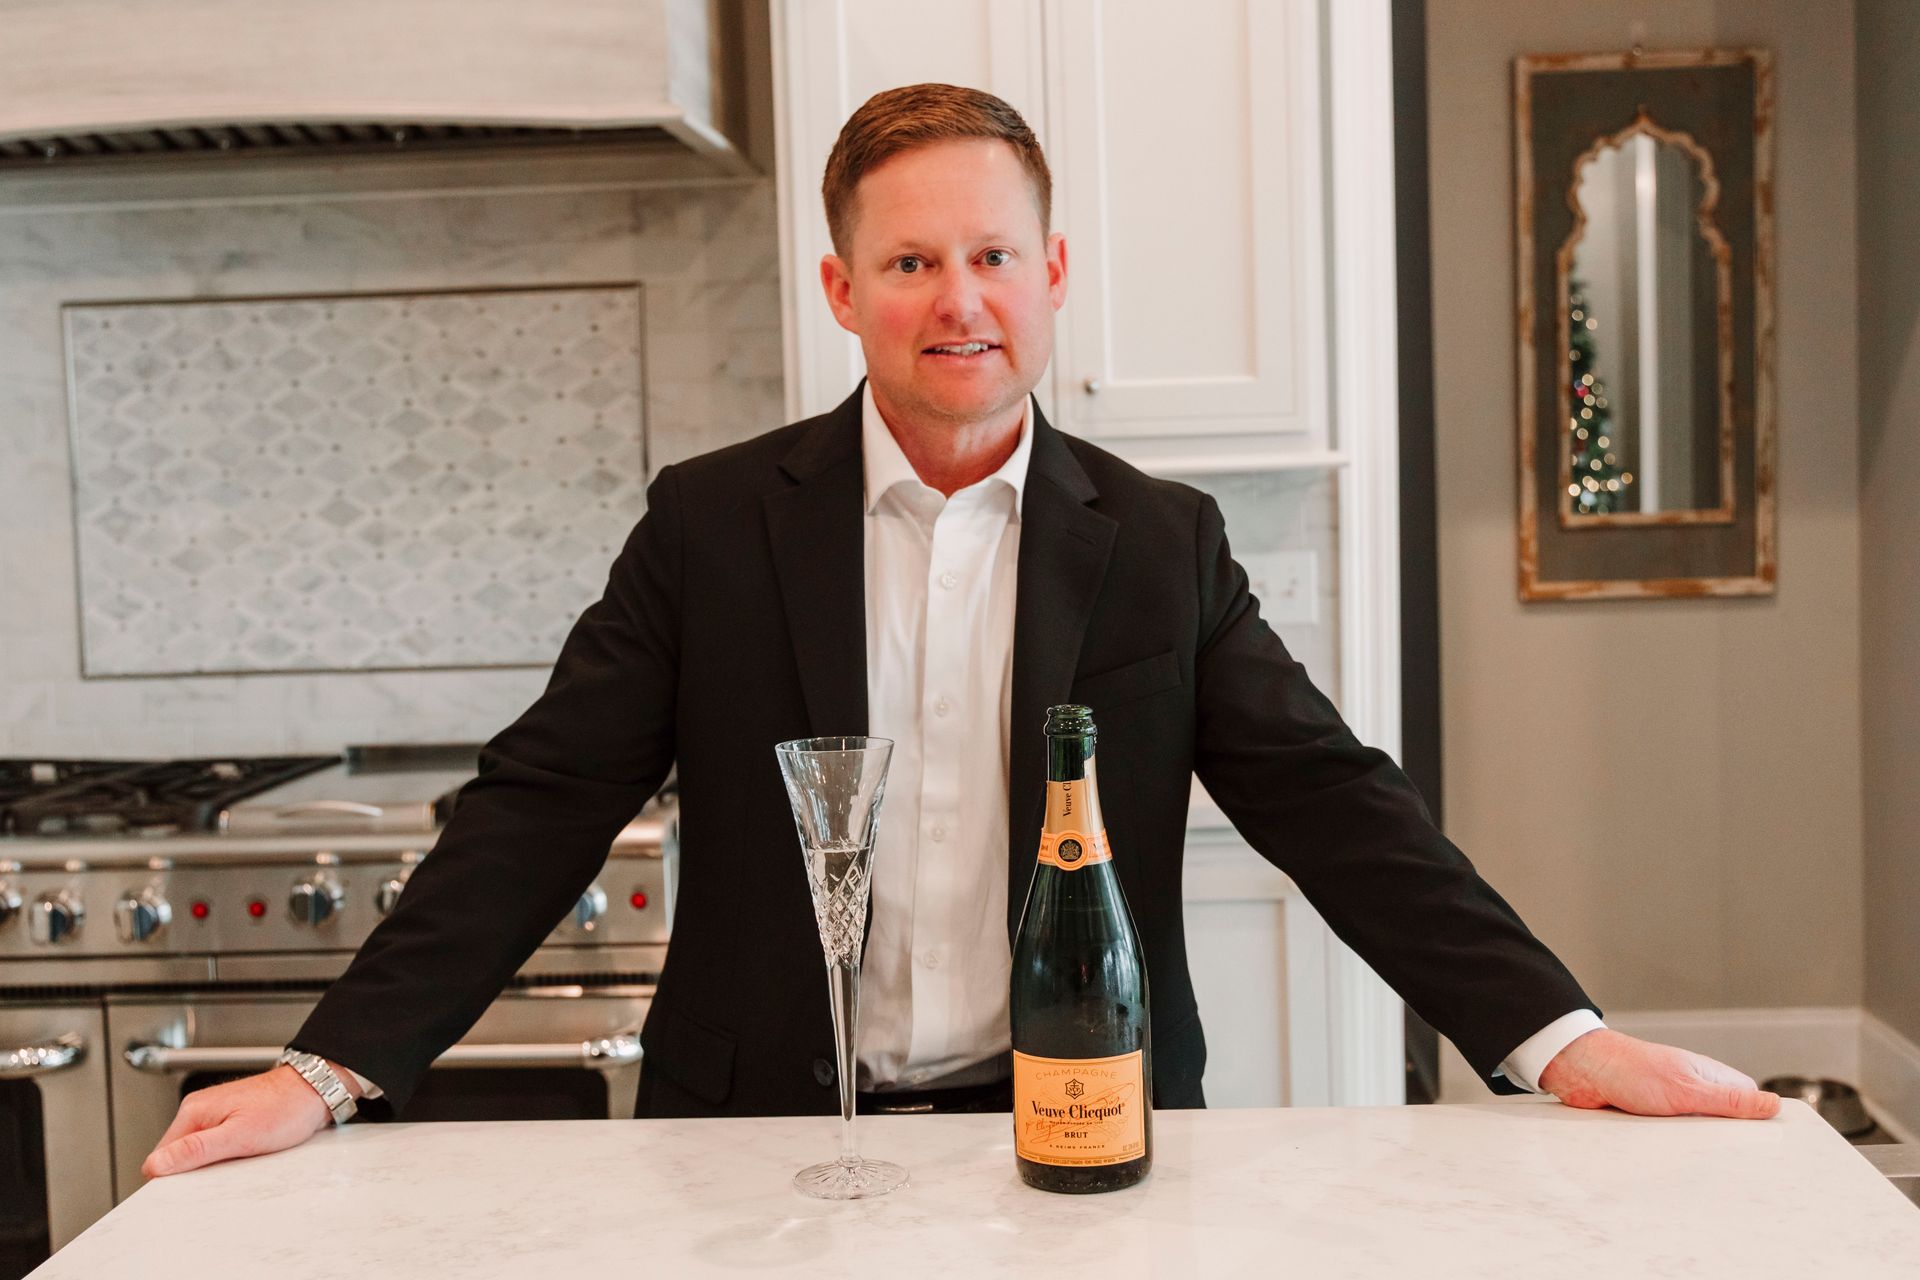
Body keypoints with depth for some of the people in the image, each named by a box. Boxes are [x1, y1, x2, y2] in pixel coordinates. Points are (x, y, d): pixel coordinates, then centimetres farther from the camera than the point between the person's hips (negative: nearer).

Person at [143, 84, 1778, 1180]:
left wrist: (1561, 1038, -12)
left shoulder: (1163, 543, 1)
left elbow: (1333, 802, -2)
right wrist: (334, 1069, -10)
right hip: (771, 1141, 0)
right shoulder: (711, 523, -2)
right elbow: (541, 808, -3)